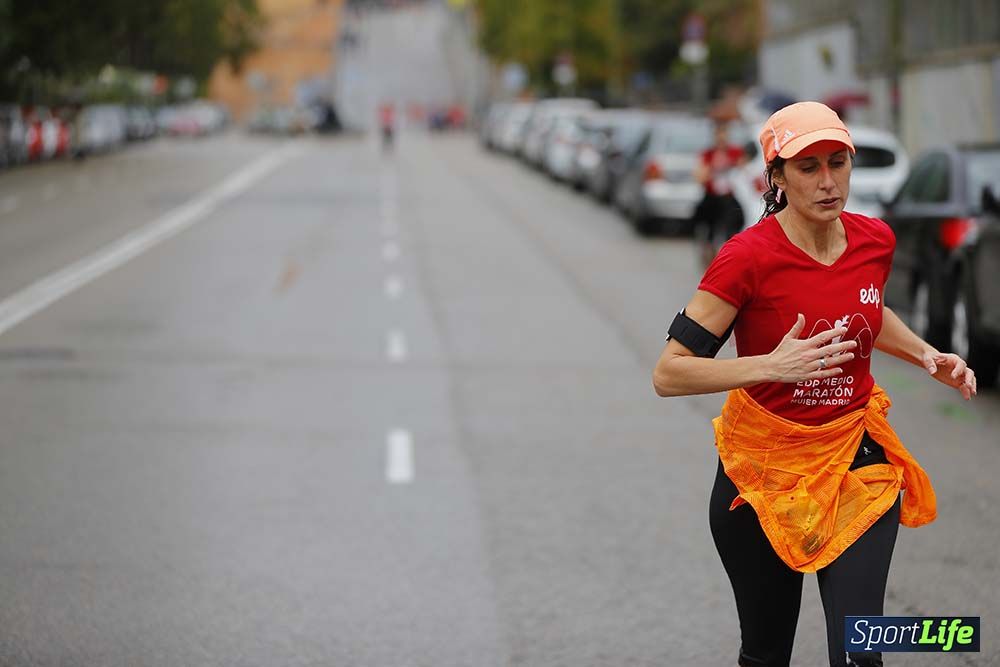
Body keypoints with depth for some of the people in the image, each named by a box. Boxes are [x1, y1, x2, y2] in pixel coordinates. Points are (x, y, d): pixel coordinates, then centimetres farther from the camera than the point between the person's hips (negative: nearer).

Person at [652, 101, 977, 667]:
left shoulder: (876, 239, -3)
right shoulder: (749, 256, -19)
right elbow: (668, 374, -21)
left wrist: (928, 356, 4)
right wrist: (771, 367, -32)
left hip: (857, 463, 3)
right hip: (762, 470, -3)